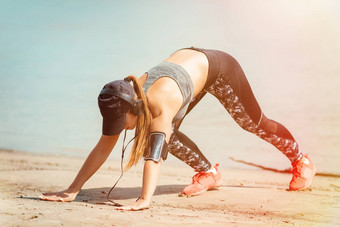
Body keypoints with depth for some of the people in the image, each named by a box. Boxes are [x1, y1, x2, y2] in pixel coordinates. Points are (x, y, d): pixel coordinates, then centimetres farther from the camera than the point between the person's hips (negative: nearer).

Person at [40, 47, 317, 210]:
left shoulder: (161, 102, -44)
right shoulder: (125, 99, -24)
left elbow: (155, 153, -53)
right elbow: (103, 147, -22)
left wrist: (145, 200, -64)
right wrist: (72, 190, -26)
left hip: (217, 65, -6)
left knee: (255, 123, 11)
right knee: (168, 133, -7)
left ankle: (302, 162, 37)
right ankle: (209, 174, 16)